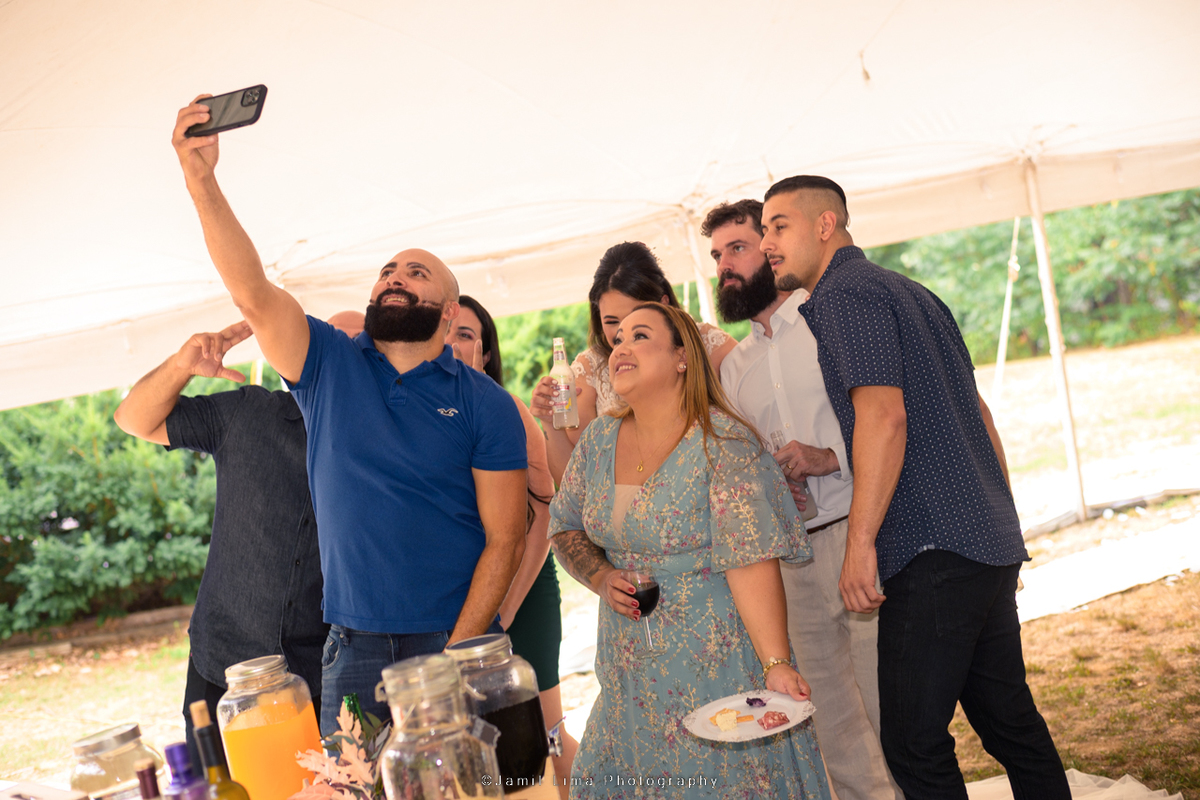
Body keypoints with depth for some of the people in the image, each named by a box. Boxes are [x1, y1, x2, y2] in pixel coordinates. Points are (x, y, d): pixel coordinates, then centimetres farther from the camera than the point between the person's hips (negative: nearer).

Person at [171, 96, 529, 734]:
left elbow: (504, 540, -5)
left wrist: (458, 652, -12)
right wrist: (201, 179, -22)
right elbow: (252, 294, -11)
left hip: (454, 641, -1)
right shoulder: (329, 367, 5)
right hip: (352, 650, 2)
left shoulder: (485, 404, -1)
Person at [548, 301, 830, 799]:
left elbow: (752, 562, -21)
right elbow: (565, 527, 15)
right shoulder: (599, 440, 3)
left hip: (714, 665, -6)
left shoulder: (722, 443, -15)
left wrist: (776, 664, -27)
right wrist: (602, 578, -4)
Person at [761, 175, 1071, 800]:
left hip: (933, 554, -10)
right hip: (992, 545, 10)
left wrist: (859, 543, -19)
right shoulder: (909, 292, 20)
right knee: (1009, 719, 17)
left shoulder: (845, 294, -8)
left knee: (913, 742, -3)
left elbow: (883, 417, -20)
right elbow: (978, 414, 22)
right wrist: (1003, 525, 24)